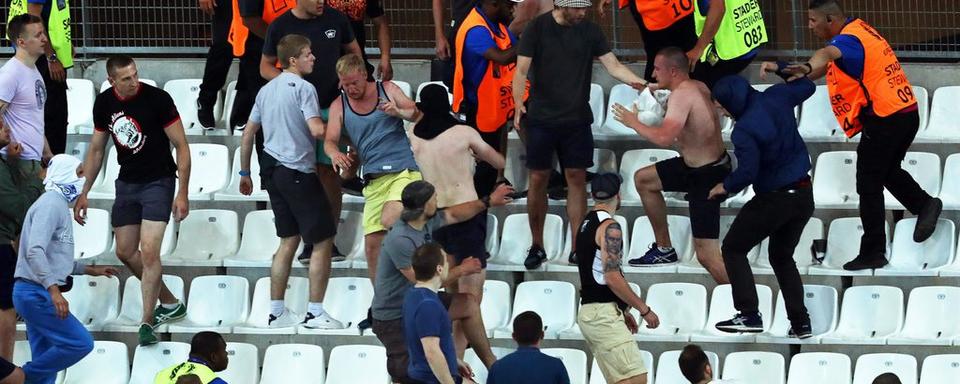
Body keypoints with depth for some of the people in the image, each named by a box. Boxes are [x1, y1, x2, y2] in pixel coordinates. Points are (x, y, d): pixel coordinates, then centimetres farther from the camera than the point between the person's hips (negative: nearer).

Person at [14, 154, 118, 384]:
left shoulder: (58, 204, 19)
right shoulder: (51, 204, -13)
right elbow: (35, 251, -25)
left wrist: (89, 270, 32)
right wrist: (54, 290, -32)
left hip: (37, 294, 10)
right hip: (36, 293, -10)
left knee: (45, 361, 8)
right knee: (80, 343, -13)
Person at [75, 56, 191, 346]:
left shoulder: (157, 99, -16)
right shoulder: (105, 104, 0)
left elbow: (181, 146, -11)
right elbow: (96, 150, 12)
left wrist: (182, 193, -15)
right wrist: (83, 193, 10)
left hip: (158, 181, -6)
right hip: (127, 182, 6)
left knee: (149, 251, -15)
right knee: (125, 252, 9)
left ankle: (147, 322, -8)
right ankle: (170, 304, 26)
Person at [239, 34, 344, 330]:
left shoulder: (267, 90, 13)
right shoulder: (303, 88, -13)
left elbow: (248, 133, 18)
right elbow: (317, 129, -25)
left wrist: (245, 173, 26)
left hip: (274, 172, 8)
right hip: (299, 173, -8)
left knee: (289, 240, 16)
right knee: (322, 241, 0)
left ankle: (276, 311, 16)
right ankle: (315, 313, -1)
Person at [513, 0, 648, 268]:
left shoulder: (589, 30, 3)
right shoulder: (538, 28, -4)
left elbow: (613, 65, 0)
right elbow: (522, 70, -7)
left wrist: (640, 83, -17)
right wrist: (518, 103, -21)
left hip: (577, 119, 2)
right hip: (542, 118, -2)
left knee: (577, 178, 2)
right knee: (538, 179, 2)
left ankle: (577, 248, 7)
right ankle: (537, 246, 14)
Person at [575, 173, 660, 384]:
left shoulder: (586, 225, 17)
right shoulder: (609, 227, -12)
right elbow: (613, 278, -18)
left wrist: (623, 312, 26)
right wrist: (644, 310, -11)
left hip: (587, 311, 10)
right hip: (604, 313, -10)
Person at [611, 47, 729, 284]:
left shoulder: (682, 95, -24)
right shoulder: (698, 87, 4)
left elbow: (664, 138, -36)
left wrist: (634, 123, -18)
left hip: (706, 176, -10)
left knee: (707, 256, -11)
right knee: (643, 179, 26)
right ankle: (664, 249, 34)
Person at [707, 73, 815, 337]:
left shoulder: (744, 130, -22)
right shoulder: (775, 98, 0)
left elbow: (747, 172, -25)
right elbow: (806, 86, 19)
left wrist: (726, 187, -6)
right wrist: (781, 69, 31)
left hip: (774, 199, -8)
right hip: (804, 196, 8)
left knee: (733, 249, 7)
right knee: (782, 257, 22)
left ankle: (749, 315, -5)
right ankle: (800, 323, 15)